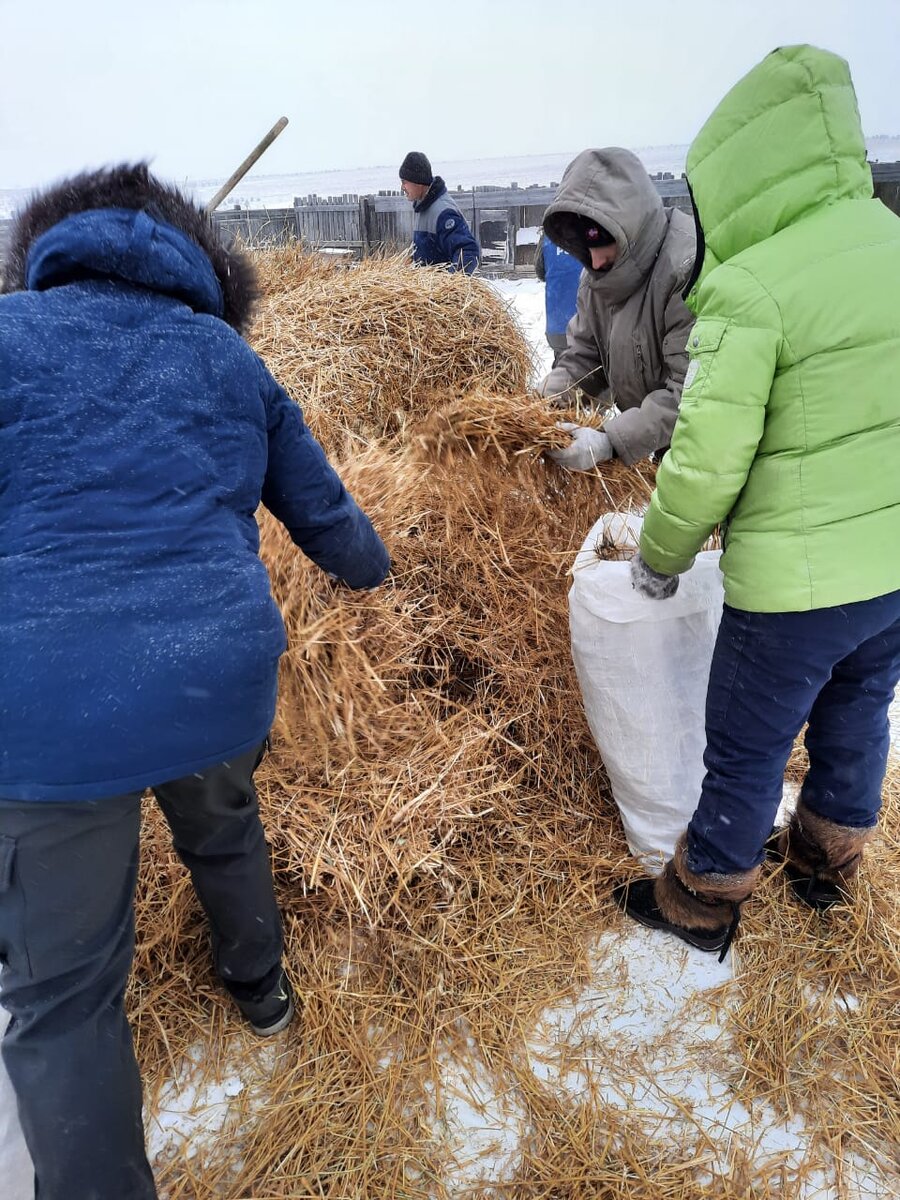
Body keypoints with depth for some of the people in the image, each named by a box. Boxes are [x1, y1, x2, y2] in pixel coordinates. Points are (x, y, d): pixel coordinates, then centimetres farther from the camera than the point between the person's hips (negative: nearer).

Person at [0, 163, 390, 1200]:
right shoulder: (229, 355, 13)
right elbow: (324, 515, 18)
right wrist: (372, 567, 39)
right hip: (220, 679, 5)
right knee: (223, 831, 35)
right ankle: (259, 982, 59)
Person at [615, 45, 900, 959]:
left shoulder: (749, 288, -20)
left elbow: (707, 463, -18)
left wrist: (660, 559, -2)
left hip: (796, 582, -7)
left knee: (747, 751, 11)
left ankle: (701, 903, 33)